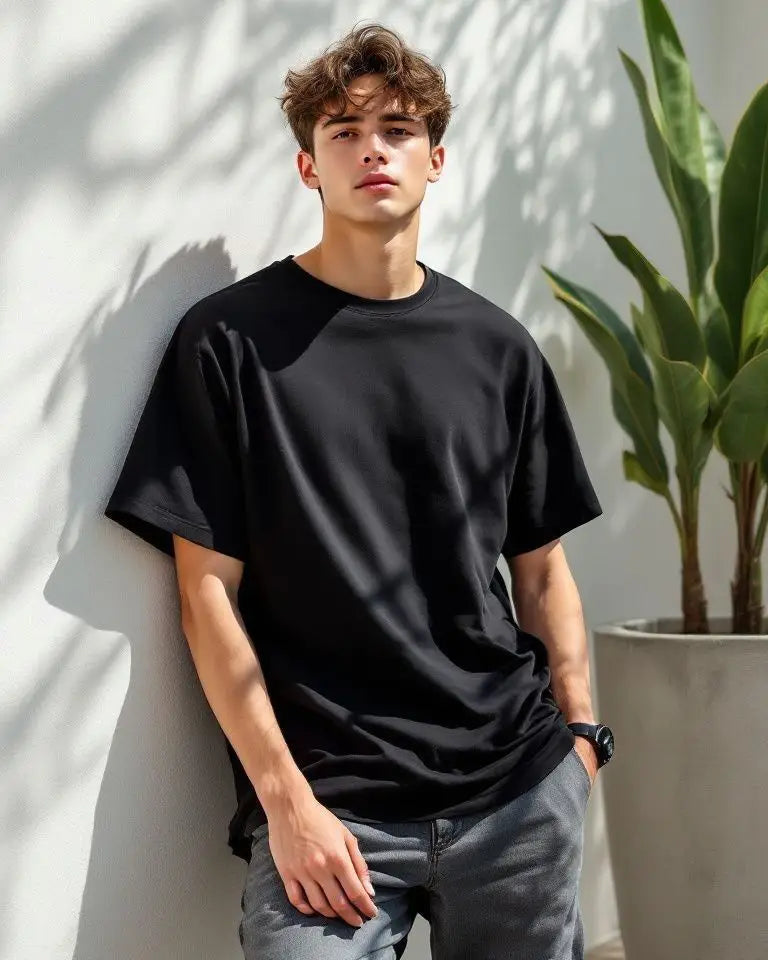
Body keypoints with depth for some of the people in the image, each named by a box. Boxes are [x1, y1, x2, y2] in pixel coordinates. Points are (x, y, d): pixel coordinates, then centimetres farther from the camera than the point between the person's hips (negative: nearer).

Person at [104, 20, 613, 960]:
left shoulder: (499, 347, 9)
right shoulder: (231, 340, -2)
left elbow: (541, 568, 13)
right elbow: (209, 589, -4)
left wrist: (579, 735, 3)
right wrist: (285, 800, -9)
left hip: (519, 788, 4)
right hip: (328, 803, -3)